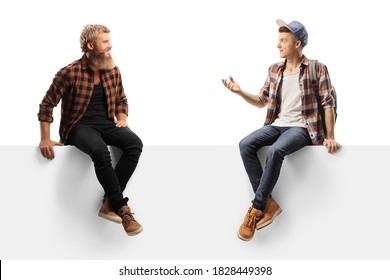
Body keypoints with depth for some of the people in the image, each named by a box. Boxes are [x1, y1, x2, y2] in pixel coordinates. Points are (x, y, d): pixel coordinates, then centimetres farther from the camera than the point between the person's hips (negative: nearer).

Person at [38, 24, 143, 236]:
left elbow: (121, 100, 22)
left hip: (106, 123, 5)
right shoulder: (70, 73, -9)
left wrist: (122, 119, 2)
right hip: (80, 126, -5)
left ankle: (109, 203, -22)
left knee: (135, 143, -26)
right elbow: (47, 104, -4)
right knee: (100, 151, -38)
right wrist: (45, 139, -9)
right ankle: (122, 208, -28)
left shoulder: (113, 71, 6)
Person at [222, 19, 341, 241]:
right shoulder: (275, 70, 12)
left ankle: (256, 208, -23)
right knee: (246, 145, -23)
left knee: (275, 151, -36)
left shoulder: (317, 68, -3)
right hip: (277, 125, 6)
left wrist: (330, 136, -11)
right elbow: (262, 101, 18)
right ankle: (268, 203, -19)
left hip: (301, 127, -5)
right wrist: (240, 91, 2)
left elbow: (328, 103, -4)